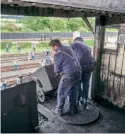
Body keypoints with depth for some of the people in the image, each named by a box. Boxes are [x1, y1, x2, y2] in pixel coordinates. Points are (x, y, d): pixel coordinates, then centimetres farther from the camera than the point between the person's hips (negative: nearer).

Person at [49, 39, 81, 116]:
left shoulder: (57, 54, -10)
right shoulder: (68, 48, 13)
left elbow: (57, 69, -3)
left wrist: (58, 72, 20)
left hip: (69, 74, -7)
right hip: (77, 72, 8)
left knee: (61, 93, 10)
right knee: (72, 92, 23)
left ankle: (59, 111, 23)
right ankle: (73, 109, 33)